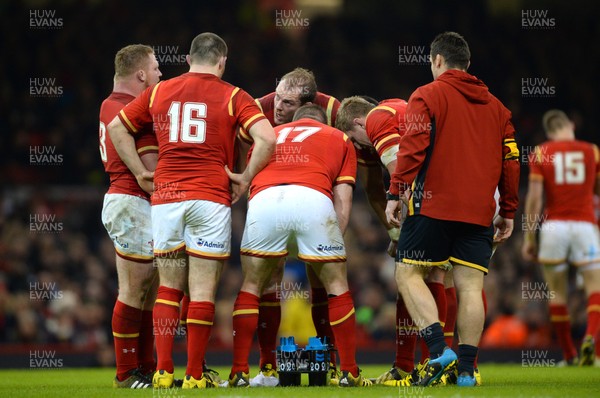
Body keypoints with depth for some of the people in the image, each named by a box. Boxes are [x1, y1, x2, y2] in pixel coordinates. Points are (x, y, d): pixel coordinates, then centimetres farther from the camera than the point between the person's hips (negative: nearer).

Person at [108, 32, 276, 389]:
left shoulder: (160, 92, 11)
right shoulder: (232, 96, 1)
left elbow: (117, 127, 18)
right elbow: (266, 138, -12)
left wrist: (141, 173, 15)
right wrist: (245, 180, -2)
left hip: (165, 197, 3)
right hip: (210, 199, -3)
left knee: (169, 287, 12)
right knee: (203, 290, 0)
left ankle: (163, 370, 3)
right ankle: (195, 376, 0)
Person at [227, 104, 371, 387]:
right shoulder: (339, 139, 32)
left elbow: (247, 180, 29)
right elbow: (343, 200, 20)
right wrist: (335, 239, 21)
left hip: (264, 201, 1)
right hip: (314, 199, -1)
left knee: (251, 286, 19)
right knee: (337, 285, 16)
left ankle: (239, 373, 12)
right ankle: (349, 373, 16)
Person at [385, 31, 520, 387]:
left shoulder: (427, 95, 1)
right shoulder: (496, 106, 17)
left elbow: (413, 147, -10)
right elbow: (510, 161, 15)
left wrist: (396, 193, -7)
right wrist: (509, 213, 21)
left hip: (433, 205, -4)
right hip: (479, 212, 4)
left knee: (409, 274, 2)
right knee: (470, 286, 2)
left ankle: (438, 348, -15)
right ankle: (467, 368, -3)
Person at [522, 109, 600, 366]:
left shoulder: (540, 153, 4)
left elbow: (534, 198, -2)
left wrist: (529, 238, 2)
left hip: (553, 226, 0)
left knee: (557, 293, 10)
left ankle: (569, 355, 13)